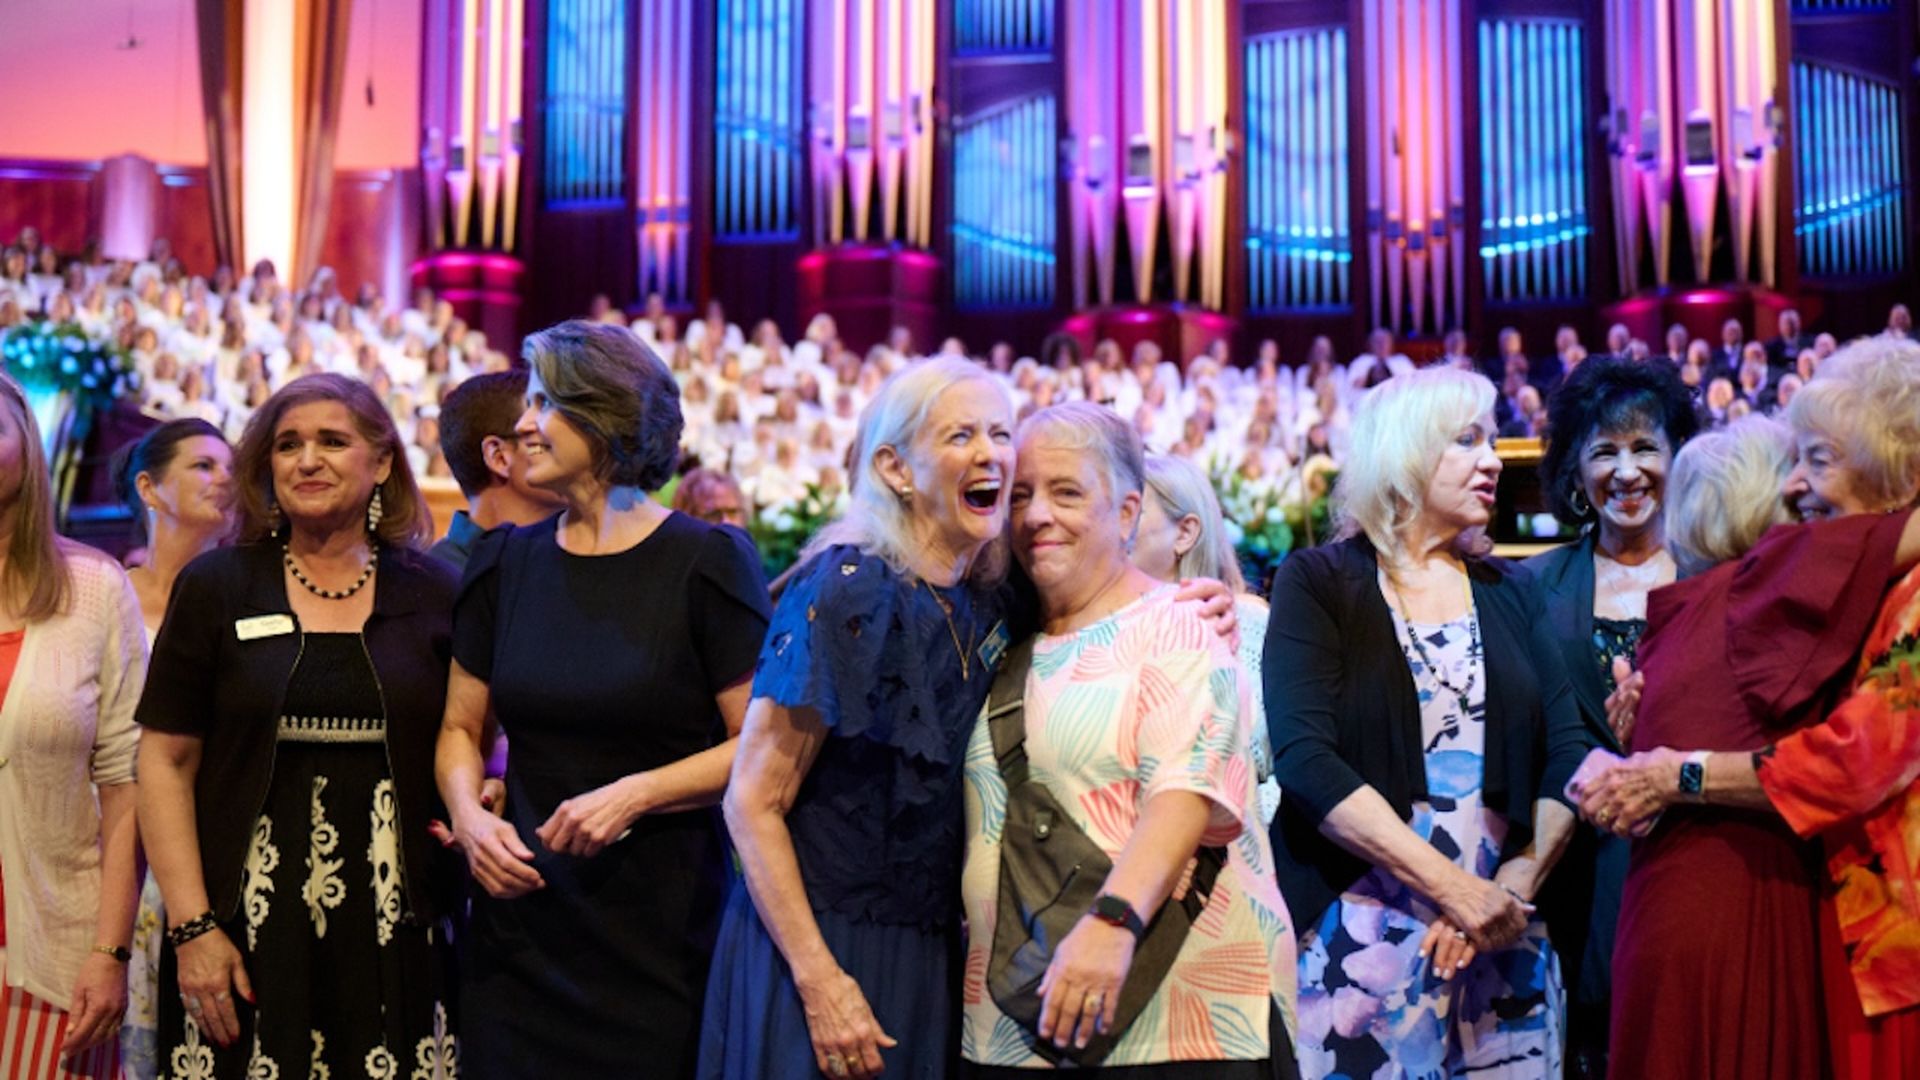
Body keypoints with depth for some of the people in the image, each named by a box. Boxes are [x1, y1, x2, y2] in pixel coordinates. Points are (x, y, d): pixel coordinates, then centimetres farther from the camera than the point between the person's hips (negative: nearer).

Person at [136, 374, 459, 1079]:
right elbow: (165, 762, 1)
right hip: (248, 932, -1)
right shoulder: (215, 587, 4)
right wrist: (191, 927, -6)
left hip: (395, 936, 1)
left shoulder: (433, 593, 7)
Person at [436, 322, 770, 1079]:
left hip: (663, 925, -4)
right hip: (521, 924, 4)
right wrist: (467, 813, -4)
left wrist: (637, 794, -19)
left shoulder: (706, 563, -7)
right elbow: (460, 727, 14)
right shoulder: (506, 562, 8)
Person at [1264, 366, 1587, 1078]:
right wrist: (1454, 887, -19)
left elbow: (1569, 753, 4)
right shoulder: (1318, 583, -2)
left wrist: (1511, 888, -13)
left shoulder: (1509, 593, 11)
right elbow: (1304, 758, -14)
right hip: (1356, 944, -4)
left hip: (1502, 949, 4)